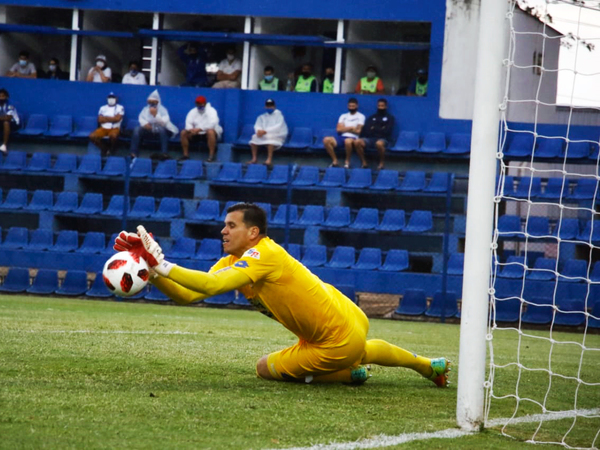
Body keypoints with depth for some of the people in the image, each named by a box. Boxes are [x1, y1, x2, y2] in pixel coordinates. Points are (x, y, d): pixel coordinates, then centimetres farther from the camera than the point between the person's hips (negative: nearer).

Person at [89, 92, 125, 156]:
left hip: (115, 128, -3)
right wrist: (112, 118, -4)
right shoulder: (103, 108, 13)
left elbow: (117, 118, -11)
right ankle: (104, 149, 0)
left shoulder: (120, 108, 4)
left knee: (113, 136, -41)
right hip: (103, 128, 3)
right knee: (92, 136, -24)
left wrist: (105, 118, -2)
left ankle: (111, 150, -9)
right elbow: (100, 120, 0)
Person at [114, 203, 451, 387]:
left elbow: (212, 285, -42)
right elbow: (187, 296, -9)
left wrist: (162, 265, -42)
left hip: (338, 342, -9)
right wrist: (152, 271, -21)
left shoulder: (264, 254, -27)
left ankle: (351, 374, 10)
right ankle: (426, 365, 55)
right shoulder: (233, 262, -1)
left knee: (266, 369, 3)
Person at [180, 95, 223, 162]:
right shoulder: (193, 111, 3)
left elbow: (212, 123, -28)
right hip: (197, 133, 5)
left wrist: (199, 129, -37)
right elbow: (188, 122, -7)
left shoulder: (211, 110, -12)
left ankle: (211, 156, -38)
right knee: (183, 133, -16)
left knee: (210, 131, -40)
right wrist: (191, 130, -32)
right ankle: (185, 155, -10)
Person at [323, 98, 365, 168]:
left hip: (353, 138, -4)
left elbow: (358, 131, -3)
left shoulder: (360, 116, 7)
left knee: (348, 141, -42)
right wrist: (350, 128, -1)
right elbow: (338, 129, 6)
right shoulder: (343, 116, 19)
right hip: (342, 137, 4)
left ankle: (347, 162, -20)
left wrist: (344, 129, 4)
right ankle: (334, 161, -13)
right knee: (326, 140, -22)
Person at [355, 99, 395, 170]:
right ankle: (364, 163, -18)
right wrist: (380, 129, -1)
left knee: (379, 143, -42)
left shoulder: (390, 118, 12)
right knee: (358, 142, -28)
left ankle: (381, 163, -21)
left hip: (382, 139, -3)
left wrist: (374, 129, 3)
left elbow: (387, 131, -1)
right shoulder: (372, 117, 22)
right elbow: (365, 130, 8)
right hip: (370, 138, 3)